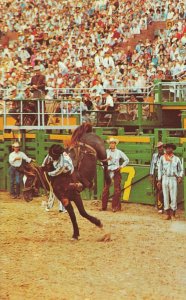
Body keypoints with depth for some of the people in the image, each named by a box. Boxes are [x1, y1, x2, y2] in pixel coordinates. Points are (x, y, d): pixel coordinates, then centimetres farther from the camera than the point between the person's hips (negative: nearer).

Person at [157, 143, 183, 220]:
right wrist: (159, 181, 5)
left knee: (174, 197, -5)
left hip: (173, 179, -1)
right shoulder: (162, 158, 8)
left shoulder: (176, 159, 6)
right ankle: (167, 214, 6)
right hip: (165, 178, 1)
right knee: (165, 196, 1)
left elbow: (181, 170, 11)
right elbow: (160, 169, 9)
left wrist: (180, 177, -8)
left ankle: (173, 214, 1)